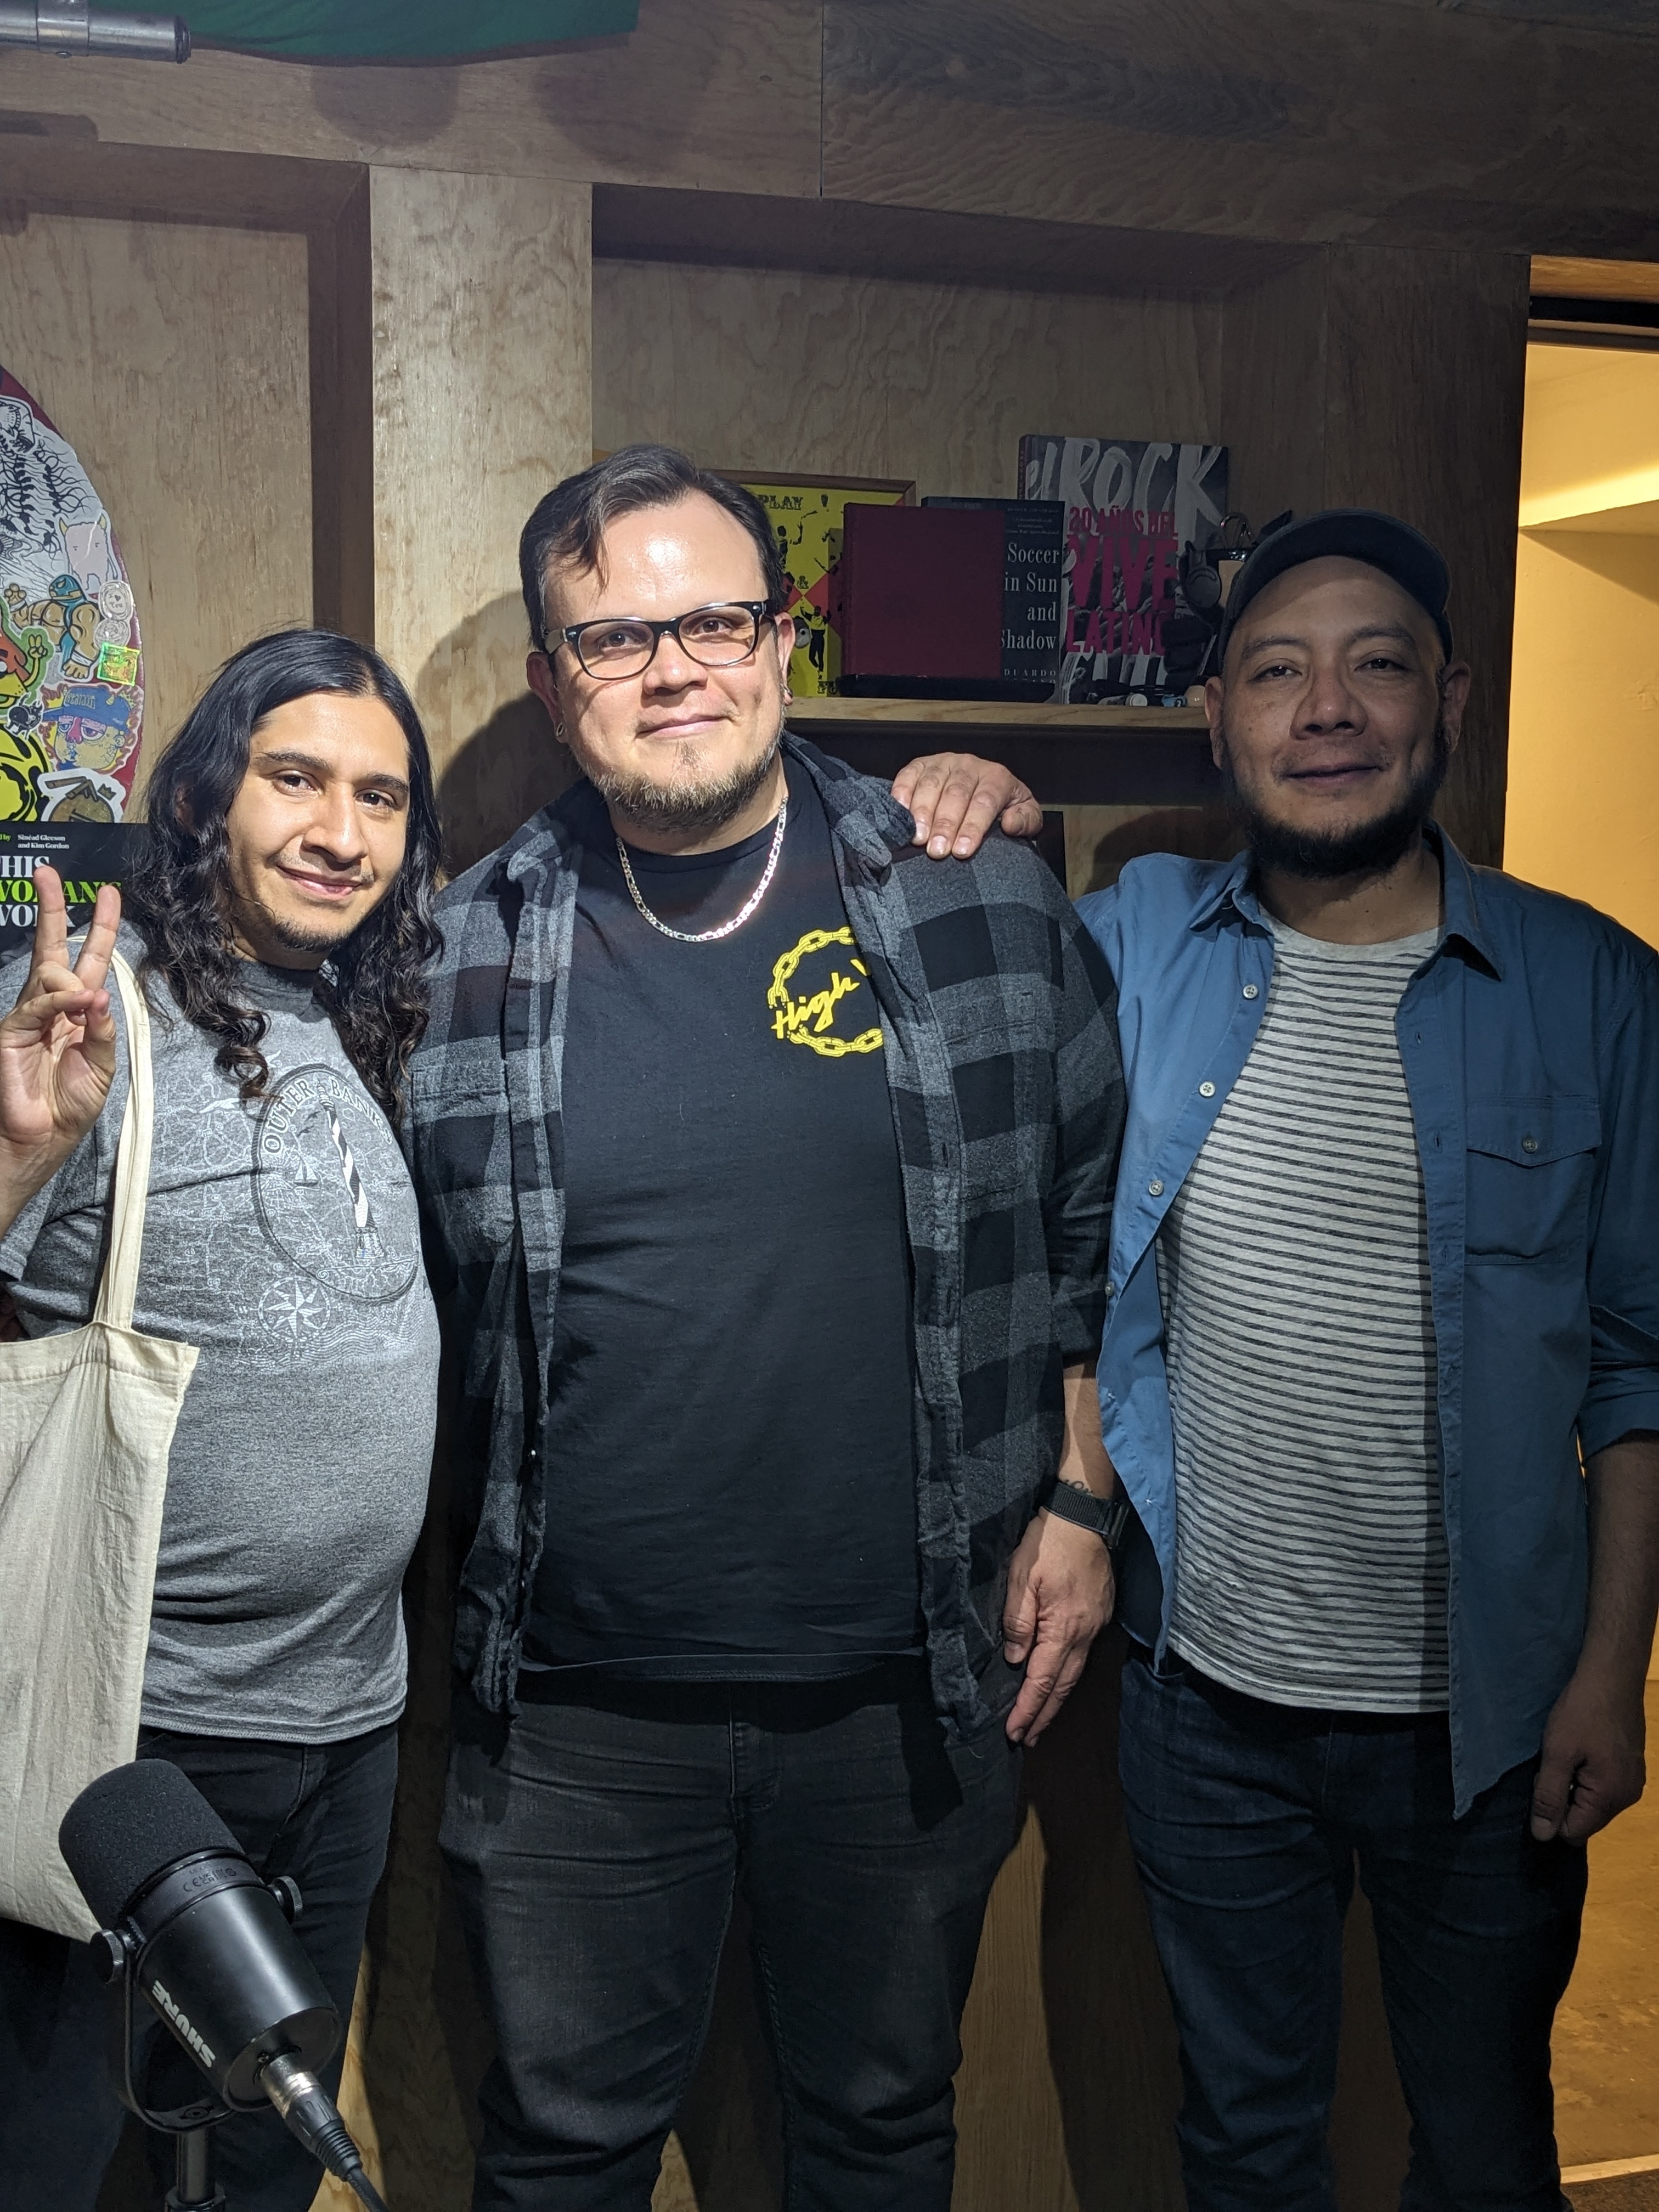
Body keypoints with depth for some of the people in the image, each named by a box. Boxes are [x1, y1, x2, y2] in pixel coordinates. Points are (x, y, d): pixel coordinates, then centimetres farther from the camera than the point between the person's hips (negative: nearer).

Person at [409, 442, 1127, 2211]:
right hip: (574, 1703, 0)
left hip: (909, 1688, 0)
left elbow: (1094, 1223, 7)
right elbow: (396, 1294, 8)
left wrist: (1076, 1503, 4)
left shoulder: (989, 910, -4)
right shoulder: (457, 960, -4)